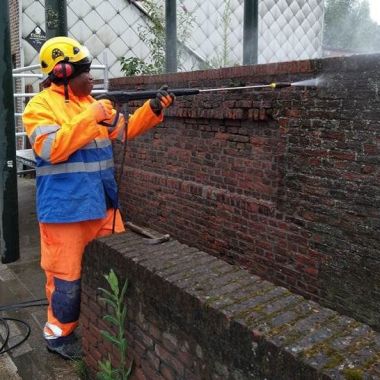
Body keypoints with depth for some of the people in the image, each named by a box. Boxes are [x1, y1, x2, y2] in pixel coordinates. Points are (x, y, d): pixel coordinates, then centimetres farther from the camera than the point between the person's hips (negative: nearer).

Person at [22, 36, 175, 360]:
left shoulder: (92, 102, 12)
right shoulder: (41, 106, -9)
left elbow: (125, 129, 14)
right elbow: (52, 149, -22)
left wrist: (153, 109, 1)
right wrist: (89, 118, -24)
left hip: (103, 203, 8)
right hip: (65, 208, -7)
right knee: (67, 275, 3)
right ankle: (58, 333, 25)